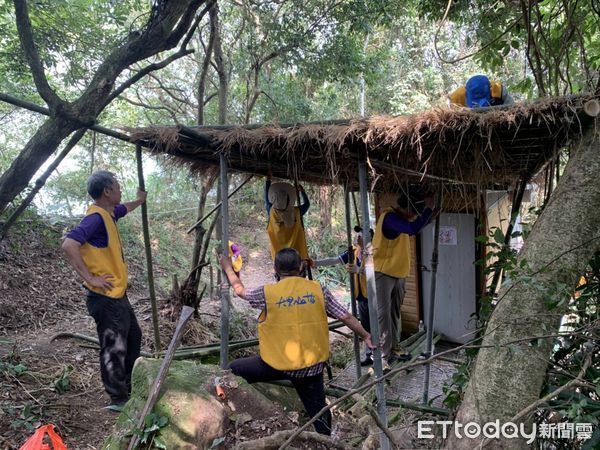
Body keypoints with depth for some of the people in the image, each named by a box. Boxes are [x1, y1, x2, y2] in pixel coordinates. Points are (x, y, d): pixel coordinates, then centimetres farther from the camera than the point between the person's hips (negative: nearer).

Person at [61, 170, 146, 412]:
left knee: (133, 337, 22)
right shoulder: (96, 217, -21)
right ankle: (118, 399, 15)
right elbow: (69, 245, -33)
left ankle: (128, 388, 36)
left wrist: (139, 201, 52)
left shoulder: (109, 213, 9)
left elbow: (123, 209, 34)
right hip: (105, 297, -11)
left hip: (118, 294, 11)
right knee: (114, 349, 0)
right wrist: (90, 278, -26)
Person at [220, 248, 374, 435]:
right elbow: (346, 317, 2)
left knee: (232, 371, 16)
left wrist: (228, 268, 29)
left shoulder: (268, 293, -7)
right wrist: (366, 336, 16)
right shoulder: (318, 289, -3)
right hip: (312, 365, 3)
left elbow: (240, 290, 12)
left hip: (277, 363, -2)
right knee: (319, 413, 15)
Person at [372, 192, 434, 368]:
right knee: (383, 314, -8)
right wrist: (429, 208, -25)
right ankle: (383, 355, -4)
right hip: (383, 272, -10)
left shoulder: (401, 217, 9)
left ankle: (394, 347, 29)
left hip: (399, 273, 10)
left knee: (395, 312, 17)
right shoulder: (389, 217, -21)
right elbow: (413, 229, -33)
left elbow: (420, 222, 24)